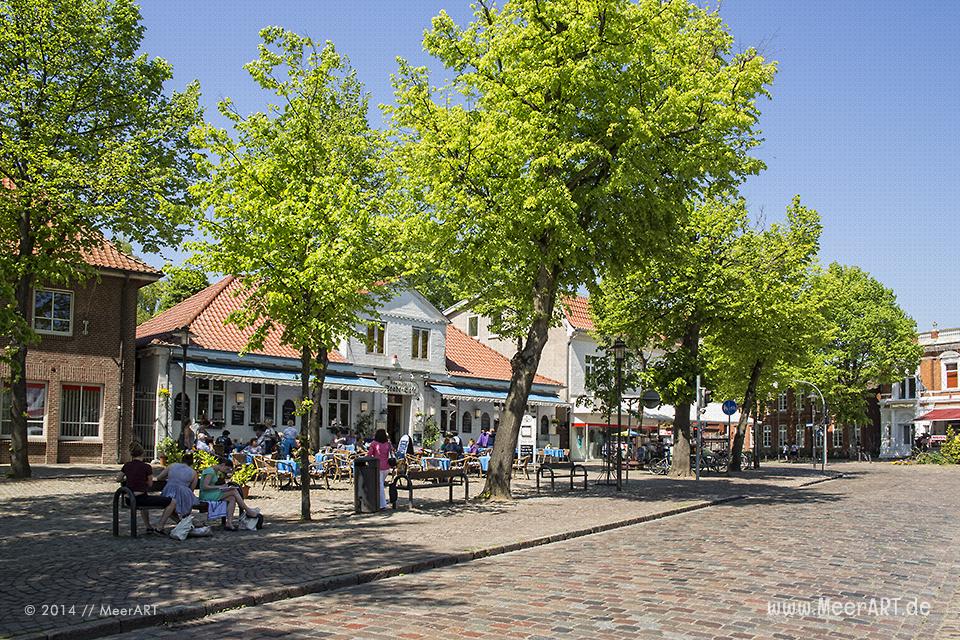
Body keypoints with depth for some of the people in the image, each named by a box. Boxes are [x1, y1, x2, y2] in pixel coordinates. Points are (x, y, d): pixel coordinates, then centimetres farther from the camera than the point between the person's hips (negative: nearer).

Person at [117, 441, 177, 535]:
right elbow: (150, 484, 3)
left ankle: (149, 527, 41)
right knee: (173, 502, -2)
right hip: (141, 498, -7)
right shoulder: (146, 467, -10)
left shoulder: (126, 466, 5)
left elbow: (118, 479, 22)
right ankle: (159, 528, -1)